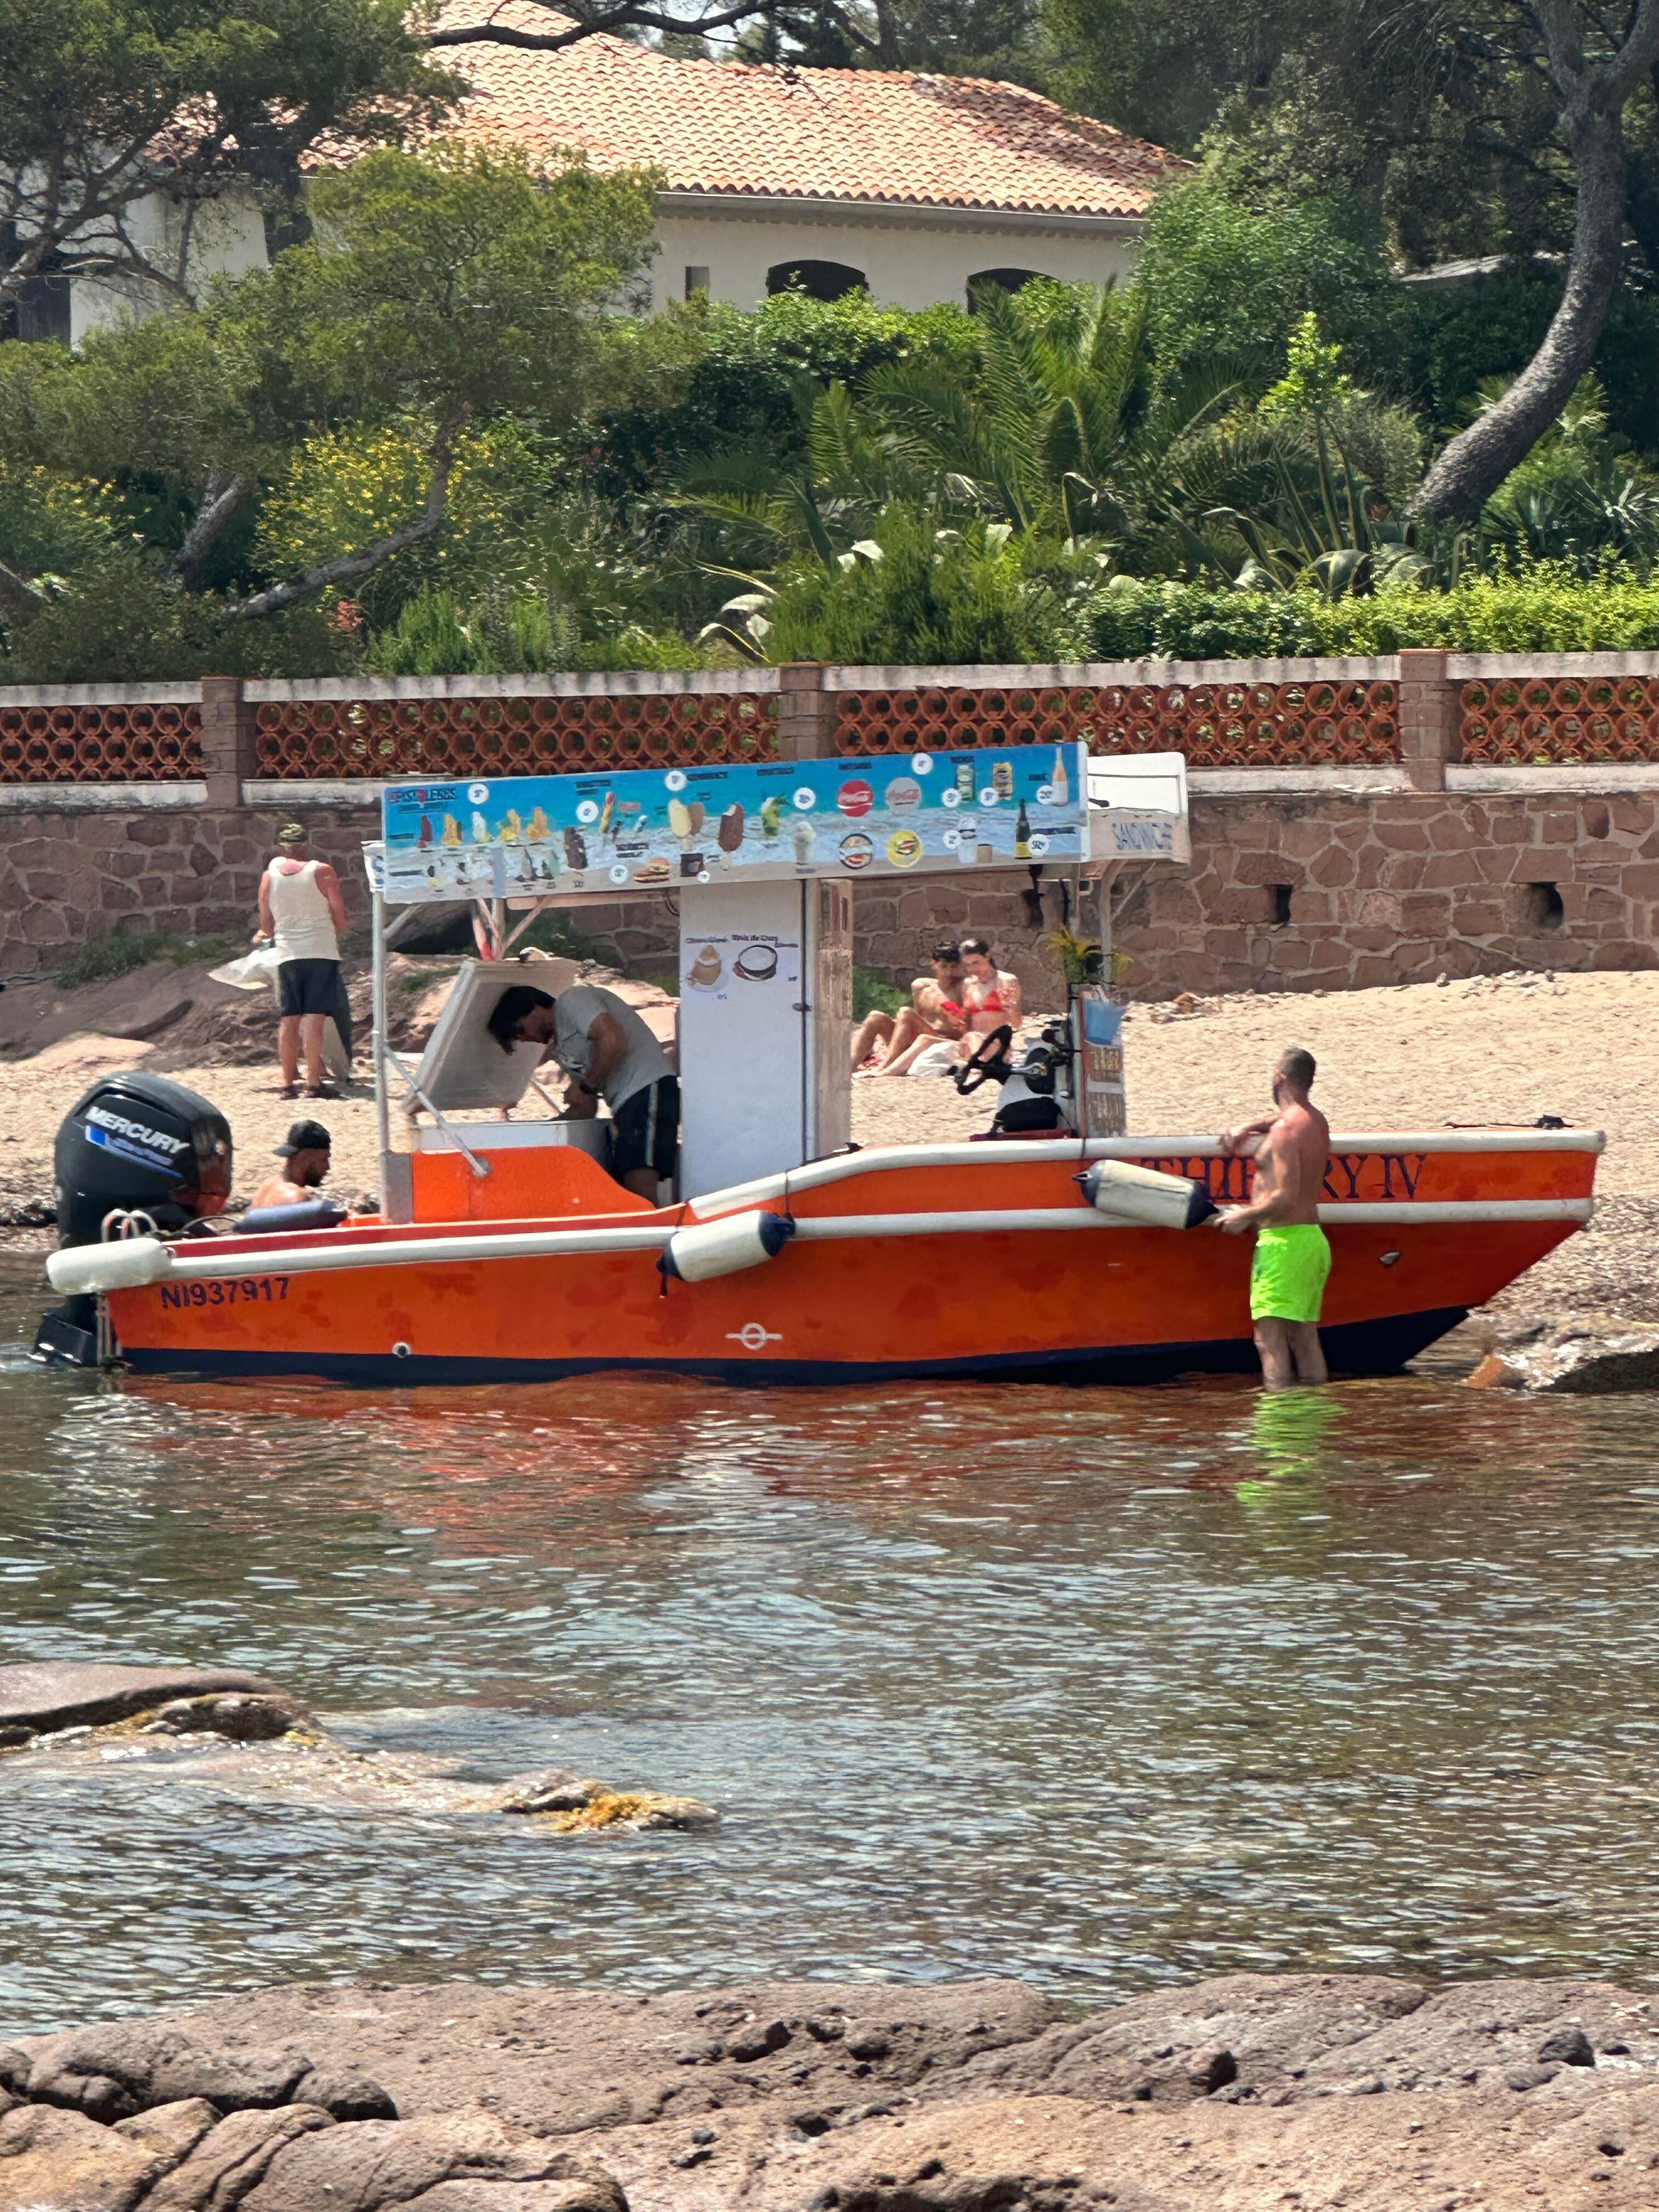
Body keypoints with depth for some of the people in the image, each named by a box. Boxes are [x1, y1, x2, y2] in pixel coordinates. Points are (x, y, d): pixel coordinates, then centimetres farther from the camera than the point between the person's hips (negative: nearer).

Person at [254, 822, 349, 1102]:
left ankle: (288, 1082, 9)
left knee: (289, 1019, 8)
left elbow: (266, 925, 11)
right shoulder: (322, 872, -5)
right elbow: (340, 917, -3)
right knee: (314, 1017, -6)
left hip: (287, 954, 3)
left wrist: (266, 934, 34)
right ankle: (313, 1081, -11)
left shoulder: (270, 876, 4)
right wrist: (334, 933, 18)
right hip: (321, 951, -3)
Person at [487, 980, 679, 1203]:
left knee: (639, 1184, -22)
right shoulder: (559, 1047, 26)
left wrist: (586, 1087, -9)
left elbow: (613, 1040, -18)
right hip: (626, 1101, 10)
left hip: (647, 1086, -10)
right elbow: (586, 1108, 26)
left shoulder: (572, 1001, -1)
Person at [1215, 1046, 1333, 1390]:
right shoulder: (1317, 1122, 13)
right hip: (1313, 1239, 9)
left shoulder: (1286, 1129, -16)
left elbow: (1286, 1198, -23)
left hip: (1282, 1240, -9)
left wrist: (1246, 1217, -11)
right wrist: (1248, 1129, 25)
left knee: (1270, 1336, -9)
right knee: (1305, 1335, 13)